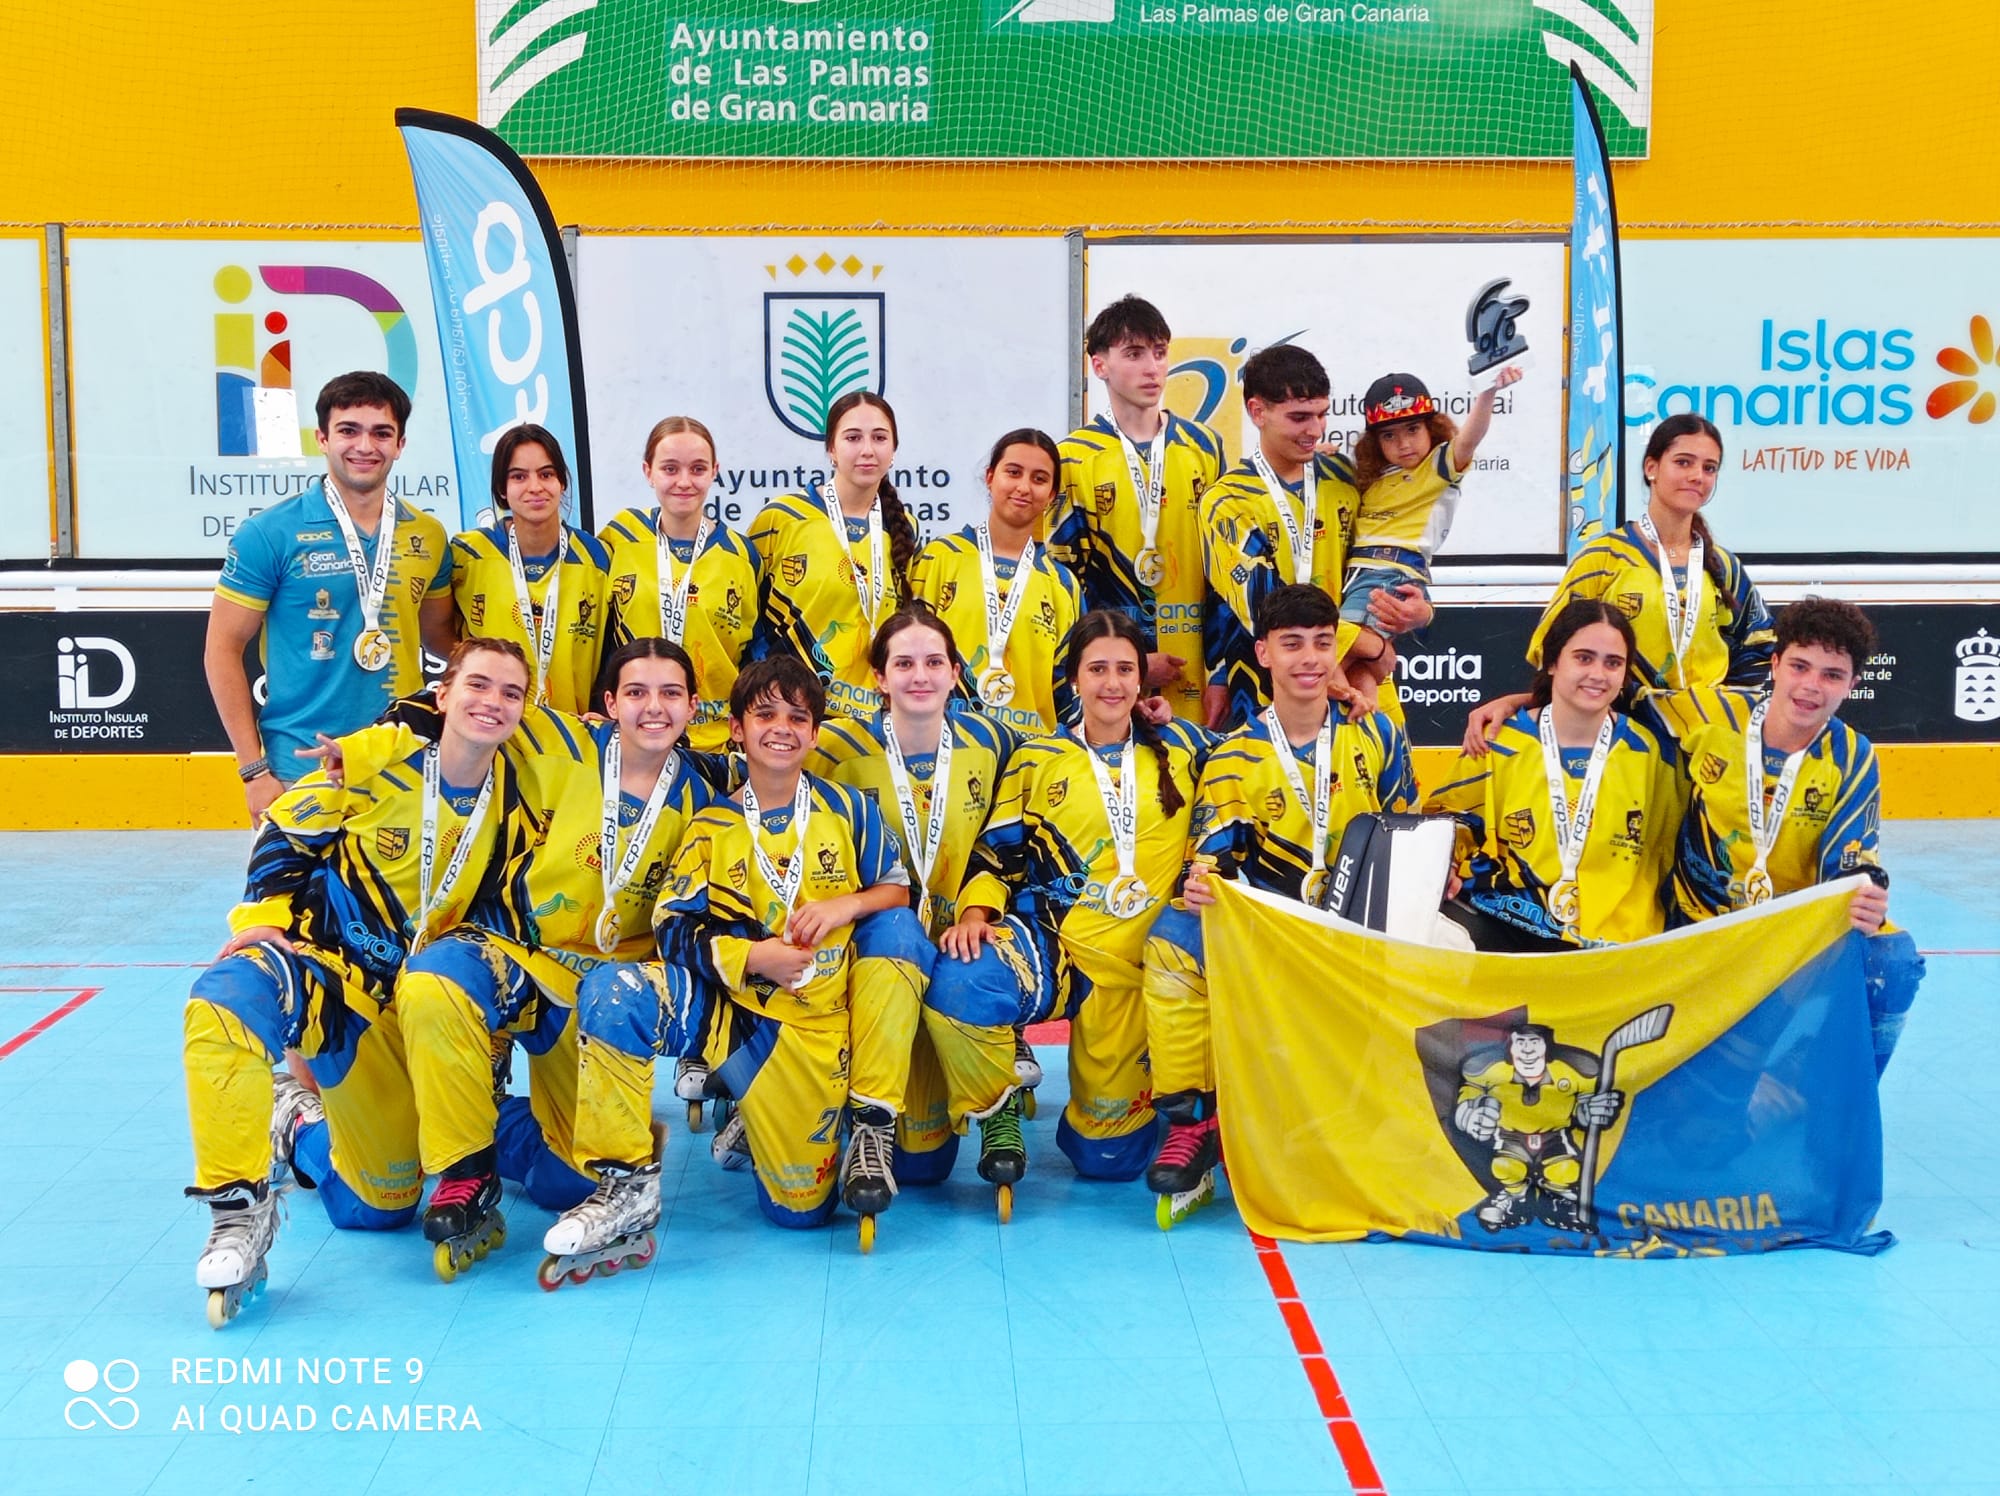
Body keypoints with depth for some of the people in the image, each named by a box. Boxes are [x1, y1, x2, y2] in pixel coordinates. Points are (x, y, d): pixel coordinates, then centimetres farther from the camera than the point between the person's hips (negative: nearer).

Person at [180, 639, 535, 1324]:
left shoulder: (515, 809, 1)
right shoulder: (376, 763, -11)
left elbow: (497, 916, 10)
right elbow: (284, 836, -2)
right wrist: (264, 919, -15)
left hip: (408, 1007, 4)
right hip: (323, 963, -4)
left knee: (382, 1205, 6)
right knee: (226, 1000, -40)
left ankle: (302, 1126, 37)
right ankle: (239, 1208, -25)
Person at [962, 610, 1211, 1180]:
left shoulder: (1183, 746, 8)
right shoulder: (1036, 761, 7)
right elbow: (996, 854, 5)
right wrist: (975, 914, -11)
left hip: (1151, 955, 0)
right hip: (1060, 942, 0)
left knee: (1108, 1157, -1)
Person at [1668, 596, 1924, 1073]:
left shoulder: (1853, 760, -8)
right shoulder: (1706, 715, -13)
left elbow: (1849, 867, -12)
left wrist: (1866, 902, -33)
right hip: (1702, 927, -1)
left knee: (1893, 960, -24)